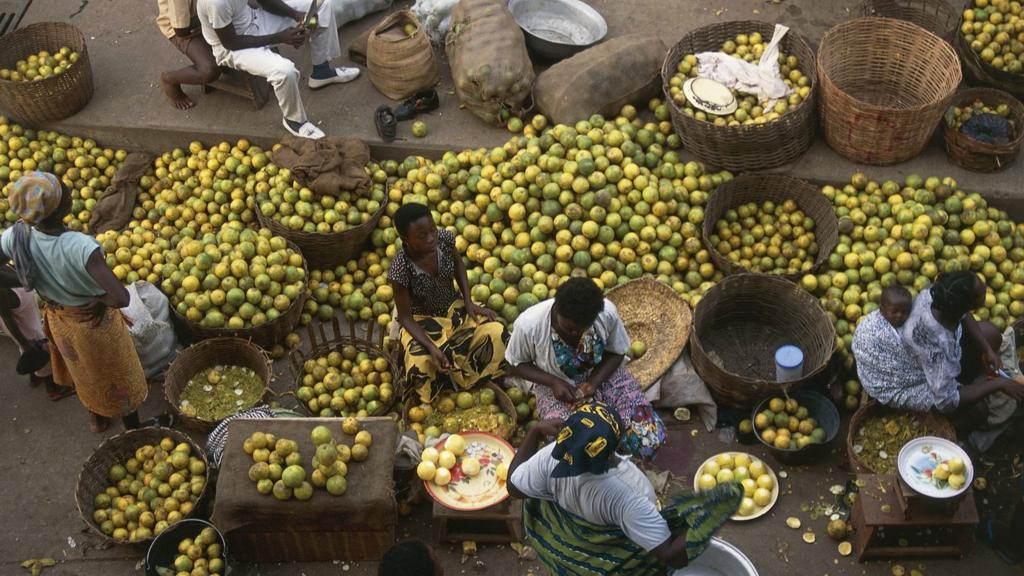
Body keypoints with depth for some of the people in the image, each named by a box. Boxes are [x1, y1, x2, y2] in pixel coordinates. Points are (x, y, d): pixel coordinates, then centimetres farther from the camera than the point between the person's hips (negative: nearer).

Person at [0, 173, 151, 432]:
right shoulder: (81, 246, -41)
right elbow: (121, 298, -42)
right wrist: (97, 297, -19)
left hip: (57, 318, 5)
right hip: (94, 322, -5)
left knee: (85, 371, 33)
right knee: (118, 375, 23)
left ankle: (97, 418, 59)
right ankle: (134, 430, 46)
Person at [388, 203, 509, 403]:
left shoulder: (445, 239, -21)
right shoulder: (401, 269, -31)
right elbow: (405, 316, -20)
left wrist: (468, 302, -3)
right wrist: (432, 347, -32)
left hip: (454, 307, 4)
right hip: (422, 321, -4)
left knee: (496, 333, -18)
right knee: (421, 367, -30)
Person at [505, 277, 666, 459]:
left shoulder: (607, 313, -24)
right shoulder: (528, 325, -27)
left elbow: (616, 353, -4)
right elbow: (515, 366, -9)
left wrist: (594, 382, -21)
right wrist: (553, 382, -24)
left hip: (603, 375, 1)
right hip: (557, 386, -1)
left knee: (650, 440, -16)